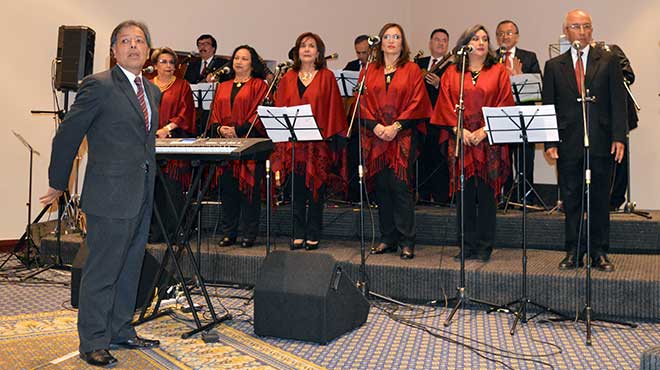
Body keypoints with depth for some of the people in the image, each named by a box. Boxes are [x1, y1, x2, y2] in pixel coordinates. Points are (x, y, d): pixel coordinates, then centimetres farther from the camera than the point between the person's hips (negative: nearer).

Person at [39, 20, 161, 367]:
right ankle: (92, 342, 13)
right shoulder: (98, 85, -10)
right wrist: (58, 183, 1)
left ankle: (121, 331, 29)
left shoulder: (152, 91, 14)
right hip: (110, 195, -8)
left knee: (130, 268, 16)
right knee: (101, 271, 0)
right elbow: (67, 135, -5)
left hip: (141, 195, 8)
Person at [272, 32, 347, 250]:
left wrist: (329, 134, -8)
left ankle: (313, 235, 10)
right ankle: (298, 234, 12)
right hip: (292, 141, 2)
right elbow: (280, 108, 11)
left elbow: (333, 109, 0)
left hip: (319, 141, -2)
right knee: (296, 189, 4)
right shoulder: (288, 78, 12)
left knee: (316, 188, 2)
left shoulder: (327, 77, 5)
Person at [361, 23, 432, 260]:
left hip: (403, 136, -3)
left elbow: (417, 103, -3)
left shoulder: (412, 70, 6)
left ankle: (407, 242, -1)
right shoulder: (370, 71, 14)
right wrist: (375, 126, -8)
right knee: (381, 186, 4)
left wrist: (396, 126, -13)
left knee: (400, 185, -9)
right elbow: (364, 102, 8)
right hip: (376, 136, 3)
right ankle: (387, 239, 14)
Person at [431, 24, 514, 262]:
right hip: (461, 141, 1)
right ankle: (467, 245, 12)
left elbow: (504, 104, 0)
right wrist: (459, 129, -9)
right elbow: (446, 105, 4)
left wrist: (484, 130, -11)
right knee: (464, 195, 3)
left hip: (489, 142, -1)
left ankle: (484, 247, 8)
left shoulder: (498, 72, 8)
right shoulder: (451, 73, 11)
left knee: (486, 194, 0)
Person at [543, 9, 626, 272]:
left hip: (601, 144, 0)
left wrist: (619, 138, -6)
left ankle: (599, 253, 15)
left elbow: (618, 102, 3)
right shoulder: (554, 66, 9)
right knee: (571, 201, 5)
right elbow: (548, 107, 6)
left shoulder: (608, 62, 8)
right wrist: (549, 142, -4)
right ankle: (574, 253, 14)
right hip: (568, 144, 1)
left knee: (600, 200, 6)